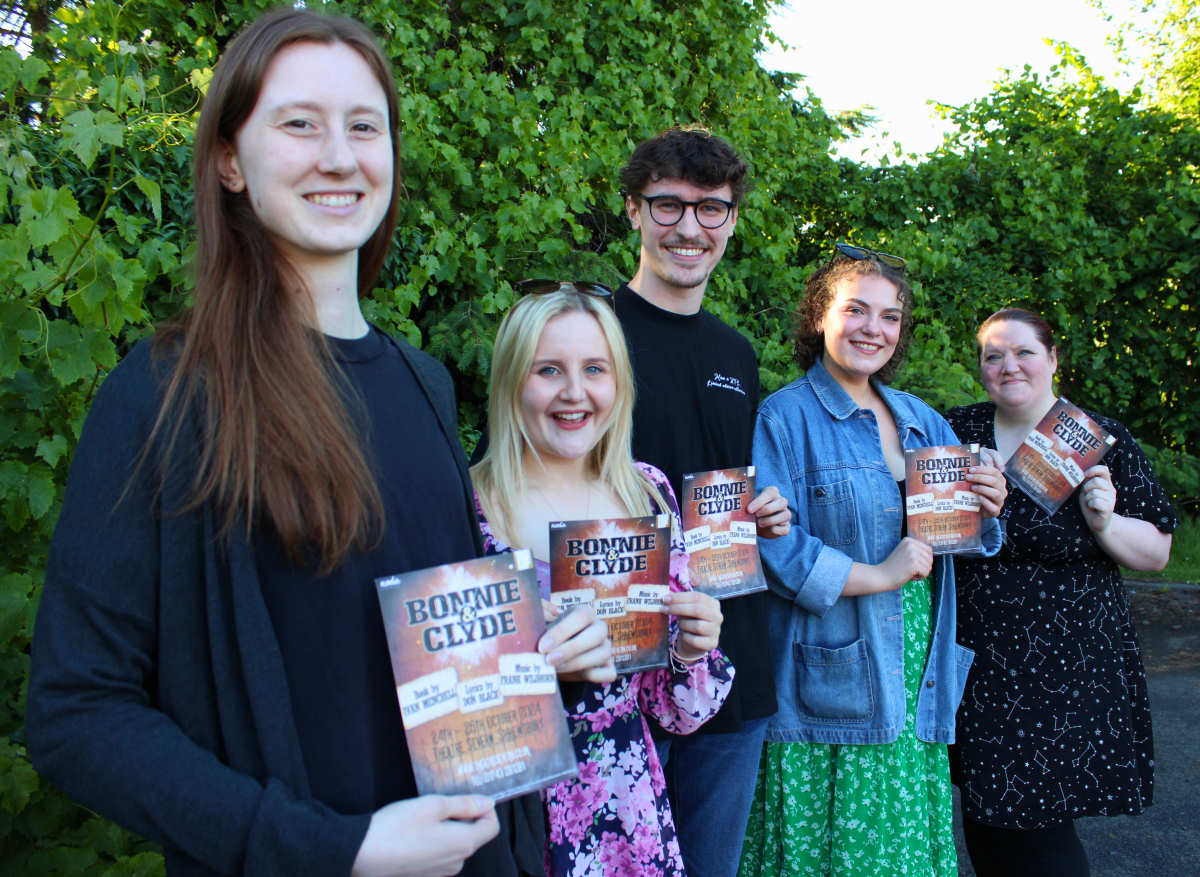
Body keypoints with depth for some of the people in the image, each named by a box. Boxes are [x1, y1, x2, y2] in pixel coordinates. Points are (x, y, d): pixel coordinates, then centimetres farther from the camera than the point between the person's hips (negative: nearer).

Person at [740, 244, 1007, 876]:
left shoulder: (923, 422, 15)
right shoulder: (785, 417, -7)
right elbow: (768, 546, -19)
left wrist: (983, 514, -3)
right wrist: (876, 576, -17)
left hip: (917, 680, 6)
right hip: (829, 683, -6)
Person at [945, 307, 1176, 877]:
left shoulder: (1100, 441, -3)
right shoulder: (956, 430, 3)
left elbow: (1157, 553, 2)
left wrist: (1105, 523, -17)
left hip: (1068, 670, -2)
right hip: (975, 662, 3)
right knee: (985, 821, 12)